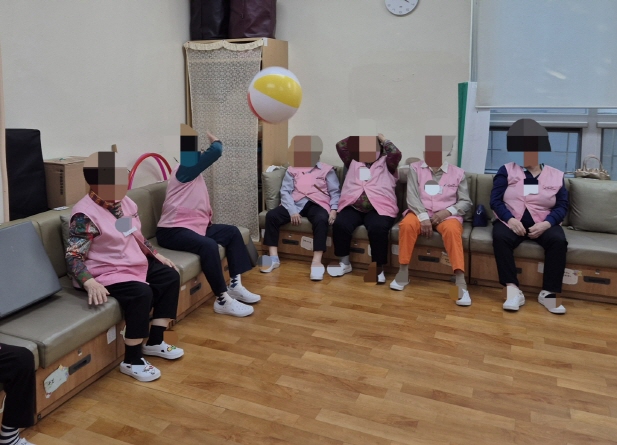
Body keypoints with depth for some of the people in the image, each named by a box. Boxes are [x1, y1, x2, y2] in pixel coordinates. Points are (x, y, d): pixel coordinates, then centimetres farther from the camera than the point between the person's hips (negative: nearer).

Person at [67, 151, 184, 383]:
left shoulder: (125, 202, 3)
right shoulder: (85, 214, -22)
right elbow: (73, 257, -24)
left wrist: (156, 254, 14)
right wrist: (90, 283, -39)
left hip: (135, 264, 10)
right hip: (105, 274, -10)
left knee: (170, 277, 7)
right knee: (142, 294, -31)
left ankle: (154, 342, 12)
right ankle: (132, 361, -15)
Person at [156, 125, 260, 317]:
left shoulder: (192, 173, 16)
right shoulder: (185, 170, -13)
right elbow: (215, 152, -20)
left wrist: (208, 216, 1)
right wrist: (215, 141, 0)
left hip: (194, 225, 11)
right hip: (172, 230, -10)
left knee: (232, 232, 7)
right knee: (208, 245, -35)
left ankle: (235, 285, 3)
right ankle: (223, 300, -28)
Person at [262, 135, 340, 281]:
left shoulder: (327, 170, 12)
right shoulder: (292, 170, 16)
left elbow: (335, 192, 6)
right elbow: (285, 191, 4)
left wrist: (333, 209, -14)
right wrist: (292, 210, -13)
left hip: (316, 204, -2)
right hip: (295, 203, 2)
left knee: (321, 220, -37)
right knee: (271, 215, -22)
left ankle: (316, 262, -36)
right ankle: (273, 258, -17)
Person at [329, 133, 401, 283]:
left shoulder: (386, 164, 21)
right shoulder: (353, 162, 27)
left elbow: (396, 153, 1)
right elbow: (340, 146, 17)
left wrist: (383, 139, 16)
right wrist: (358, 136, 24)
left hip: (379, 208, -2)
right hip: (353, 207, 2)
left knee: (378, 228, -34)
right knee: (340, 225, -27)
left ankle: (379, 268, -18)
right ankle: (344, 264, -8)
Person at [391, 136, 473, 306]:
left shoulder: (457, 172, 8)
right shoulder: (415, 168, 8)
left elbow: (466, 202, 6)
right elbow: (412, 196, -3)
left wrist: (447, 212, -13)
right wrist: (423, 217, -18)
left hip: (446, 214, 0)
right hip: (420, 212, 0)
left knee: (452, 229, -35)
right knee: (407, 224, -33)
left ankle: (460, 283, -36)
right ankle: (403, 273, -21)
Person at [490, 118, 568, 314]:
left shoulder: (556, 175, 12)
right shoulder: (507, 170, 8)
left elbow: (562, 206, 5)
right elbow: (495, 200, 0)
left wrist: (546, 224, -15)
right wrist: (510, 219, -18)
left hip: (543, 223, 1)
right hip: (511, 221, -1)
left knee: (558, 241, -31)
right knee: (500, 237, -34)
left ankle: (549, 293, -24)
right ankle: (513, 290, -35)